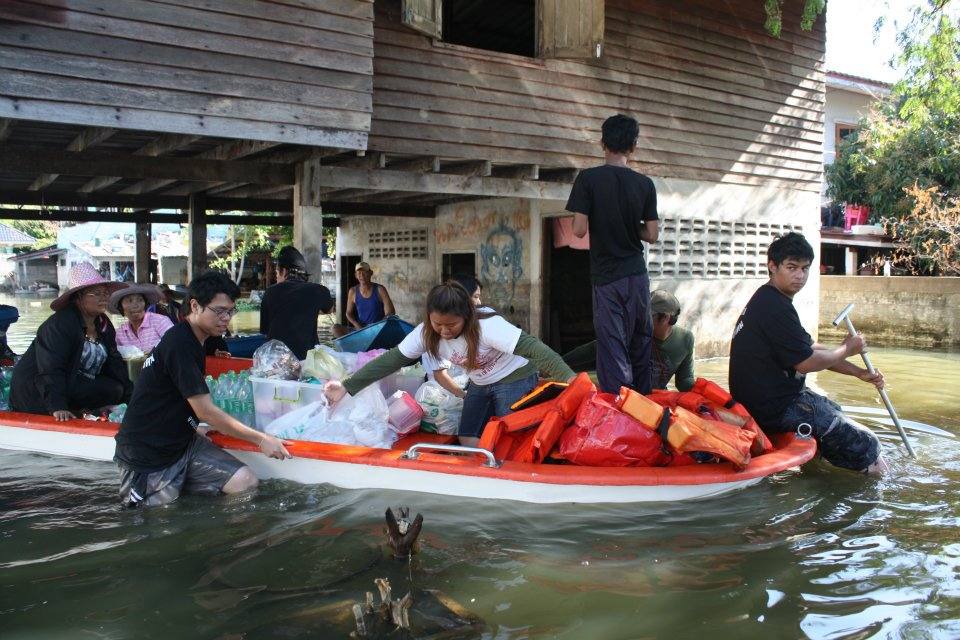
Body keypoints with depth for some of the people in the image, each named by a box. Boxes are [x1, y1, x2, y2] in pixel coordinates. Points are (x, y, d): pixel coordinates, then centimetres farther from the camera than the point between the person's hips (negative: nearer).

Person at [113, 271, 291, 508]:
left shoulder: (193, 341, 11)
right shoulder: (179, 344, -20)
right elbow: (206, 412, -21)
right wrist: (261, 439, -16)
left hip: (182, 442, 8)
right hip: (147, 455, -8)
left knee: (246, 483, -9)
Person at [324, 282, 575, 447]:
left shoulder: (488, 327, -35)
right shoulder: (426, 333, -18)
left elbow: (533, 347, -39)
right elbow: (392, 360, -16)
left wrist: (568, 378, -50)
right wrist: (347, 387, -24)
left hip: (514, 379, -6)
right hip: (479, 384, 6)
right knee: (468, 441, 1)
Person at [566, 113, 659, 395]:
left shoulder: (588, 178, -9)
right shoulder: (645, 184, -1)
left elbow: (579, 229, -13)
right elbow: (652, 234, 1)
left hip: (606, 276, -3)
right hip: (637, 276, 3)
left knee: (612, 347, -1)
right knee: (641, 343, 15)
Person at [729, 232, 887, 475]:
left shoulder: (767, 300, 13)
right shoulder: (775, 307, -21)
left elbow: (810, 348, 15)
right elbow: (806, 362, -21)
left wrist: (859, 373, 8)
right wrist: (846, 350, -4)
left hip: (760, 398, 11)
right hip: (776, 409, -11)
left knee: (834, 410, 32)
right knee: (866, 446, -6)